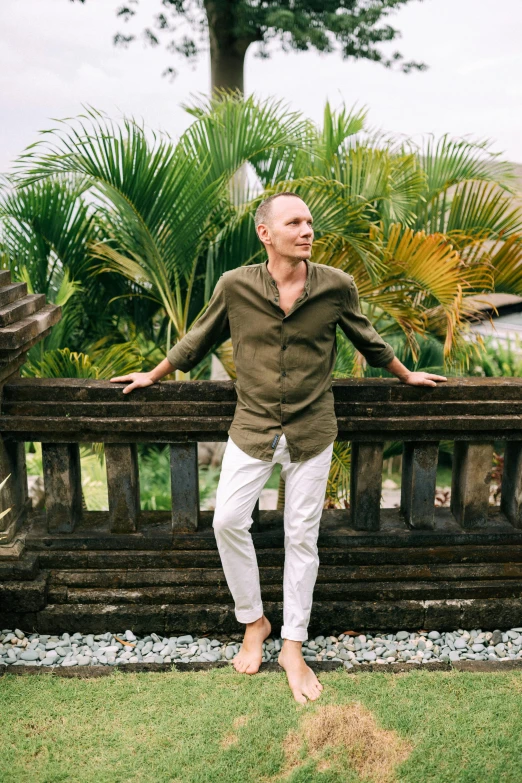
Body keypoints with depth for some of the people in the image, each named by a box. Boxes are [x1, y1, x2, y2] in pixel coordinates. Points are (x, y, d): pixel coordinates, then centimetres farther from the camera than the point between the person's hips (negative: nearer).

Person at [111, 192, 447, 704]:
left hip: (311, 431, 0)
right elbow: (197, 341, 9)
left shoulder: (337, 286, -6)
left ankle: (293, 647, 21)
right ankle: (254, 622, 20)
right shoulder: (235, 286, -8)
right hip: (252, 427, 1)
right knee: (228, 521, -6)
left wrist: (407, 376, 25)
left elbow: (368, 341, 12)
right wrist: (152, 377, 19)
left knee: (302, 536, 5)